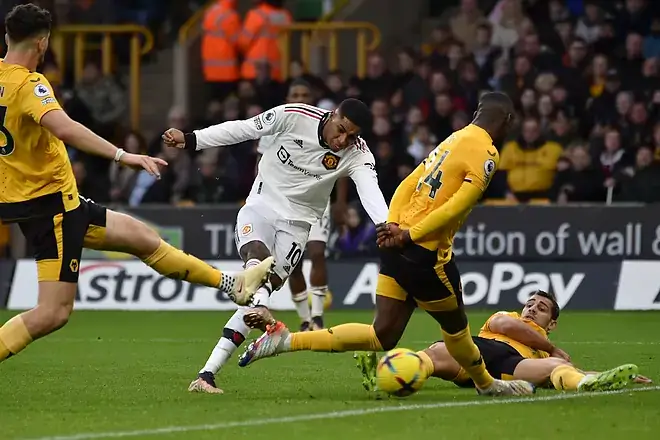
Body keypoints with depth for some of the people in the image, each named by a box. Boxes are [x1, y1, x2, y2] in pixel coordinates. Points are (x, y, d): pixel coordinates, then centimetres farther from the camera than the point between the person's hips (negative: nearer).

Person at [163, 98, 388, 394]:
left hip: (297, 223, 0)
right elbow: (241, 129, -4)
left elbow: (370, 189, -31)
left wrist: (386, 224, -51)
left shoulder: (357, 155, -13)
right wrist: (189, 140, -7)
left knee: (258, 294, -10)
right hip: (261, 206, 0)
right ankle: (261, 309, -63)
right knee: (256, 254, -33)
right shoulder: (294, 116, -14)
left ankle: (208, 373, -11)